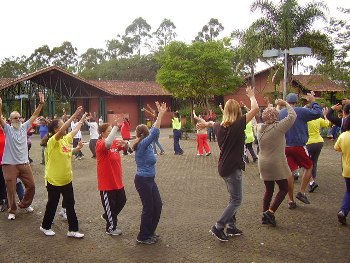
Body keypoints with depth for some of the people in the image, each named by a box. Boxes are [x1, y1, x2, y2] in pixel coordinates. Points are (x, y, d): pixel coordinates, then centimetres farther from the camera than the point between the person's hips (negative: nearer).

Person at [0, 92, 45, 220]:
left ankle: (24, 204, 34)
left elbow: (34, 115, 5)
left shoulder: (24, 127, 6)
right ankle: (12, 210, 22)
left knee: (31, 185, 11)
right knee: (11, 189, 4)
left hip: (24, 163, 4)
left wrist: (41, 103, -4)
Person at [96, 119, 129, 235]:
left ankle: (108, 216, 43)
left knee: (122, 200, 19)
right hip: (106, 182, -8)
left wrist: (125, 143, -13)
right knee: (110, 204, 7)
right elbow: (108, 143, -39)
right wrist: (115, 127, -41)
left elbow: (126, 146, 12)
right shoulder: (100, 144, -18)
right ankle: (111, 227, 25)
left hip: (117, 180, 8)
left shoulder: (115, 142, 5)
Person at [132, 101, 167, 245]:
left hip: (149, 180, 9)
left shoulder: (145, 144, 6)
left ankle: (150, 232, 27)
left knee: (157, 205, 13)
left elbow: (153, 131, 13)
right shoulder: (142, 144, -17)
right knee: (149, 208, 0)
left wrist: (160, 114, 9)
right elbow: (155, 133, -28)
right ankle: (142, 237, 15)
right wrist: (161, 114, -27)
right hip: (143, 180, -9)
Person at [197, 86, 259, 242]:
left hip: (224, 167, 8)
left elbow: (211, 123, 30)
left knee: (233, 198, 20)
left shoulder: (220, 126, 4)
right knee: (236, 201, 1)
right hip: (233, 168, -8)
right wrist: (251, 96, 2)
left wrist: (206, 124, 53)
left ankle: (231, 227, 26)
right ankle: (218, 228, -2)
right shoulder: (238, 125, -17)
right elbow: (255, 108, -17)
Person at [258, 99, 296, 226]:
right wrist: (286, 104, 6)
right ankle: (270, 212, -1)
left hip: (263, 164, 6)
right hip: (277, 164, -6)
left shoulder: (260, 128, 1)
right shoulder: (278, 127, -16)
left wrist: (275, 107, 24)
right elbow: (292, 115, -9)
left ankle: (265, 216, 19)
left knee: (269, 190, 17)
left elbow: (265, 121, 22)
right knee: (284, 188, 9)